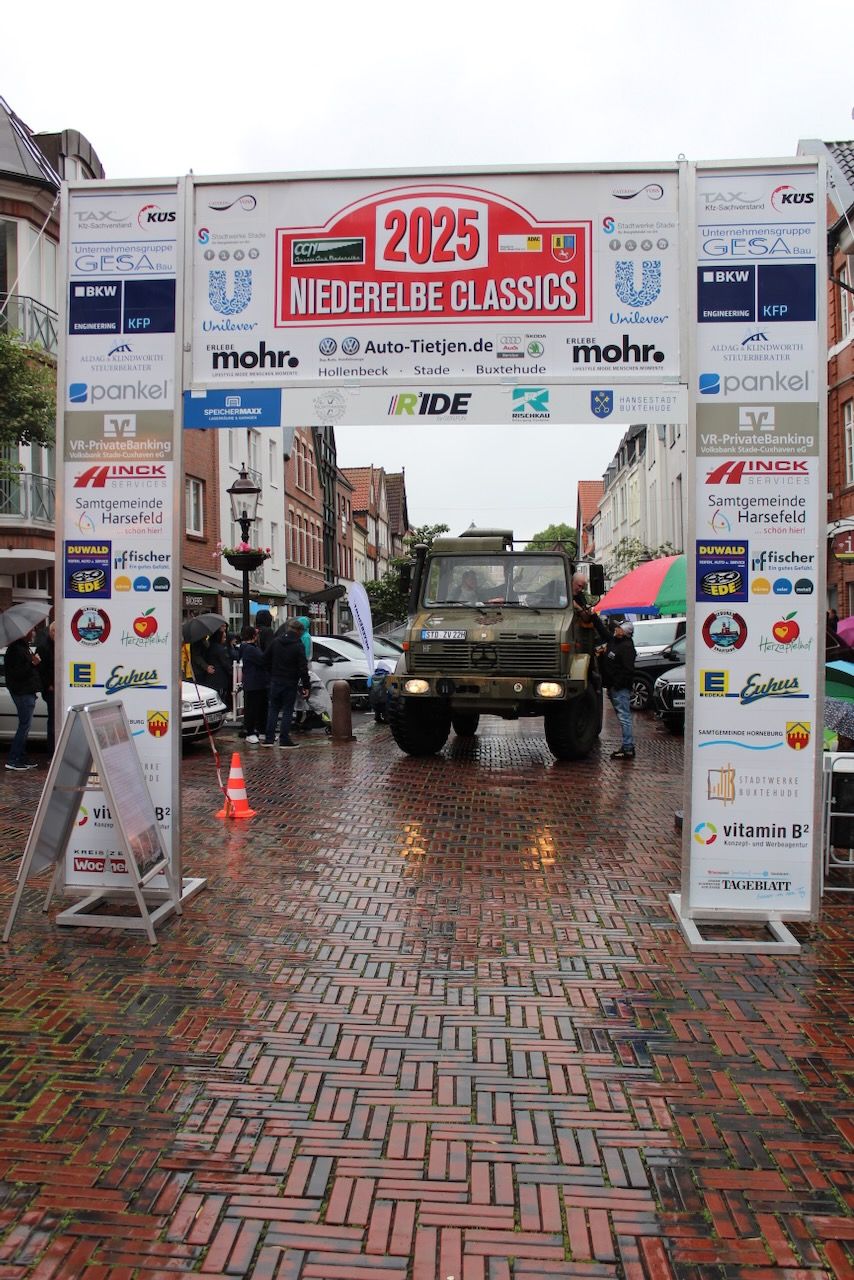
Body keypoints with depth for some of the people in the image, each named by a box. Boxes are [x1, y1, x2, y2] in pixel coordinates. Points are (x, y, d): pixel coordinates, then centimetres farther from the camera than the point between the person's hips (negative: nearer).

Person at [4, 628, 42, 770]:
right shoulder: (16, 649, -15)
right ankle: (13, 761, -6)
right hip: (23, 693, -11)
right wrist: (32, 663, -23)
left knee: (25, 726, 12)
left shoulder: (24, 648, 17)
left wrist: (36, 661, 7)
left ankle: (21, 760, 18)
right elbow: (17, 672, -21)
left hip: (28, 692, 11)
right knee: (24, 725, -9)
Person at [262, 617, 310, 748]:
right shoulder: (298, 646, -12)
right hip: (290, 683, -5)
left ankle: (269, 738, 9)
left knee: (273, 709, 12)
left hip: (275, 681, 5)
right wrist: (305, 686, -10)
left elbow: (266, 659, 11)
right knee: (288, 711, 2)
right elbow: (303, 668, -14)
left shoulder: (276, 642, 5)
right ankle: (284, 739, 1)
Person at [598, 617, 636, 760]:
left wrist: (617, 684, -20)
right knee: (623, 717, 14)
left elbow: (628, 670, -22)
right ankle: (628, 747, 20)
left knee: (624, 717, -8)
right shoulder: (613, 641, 11)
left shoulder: (627, 647, -17)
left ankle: (628, 749, -6)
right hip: (613, 687, 10)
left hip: (621, 689, -10)